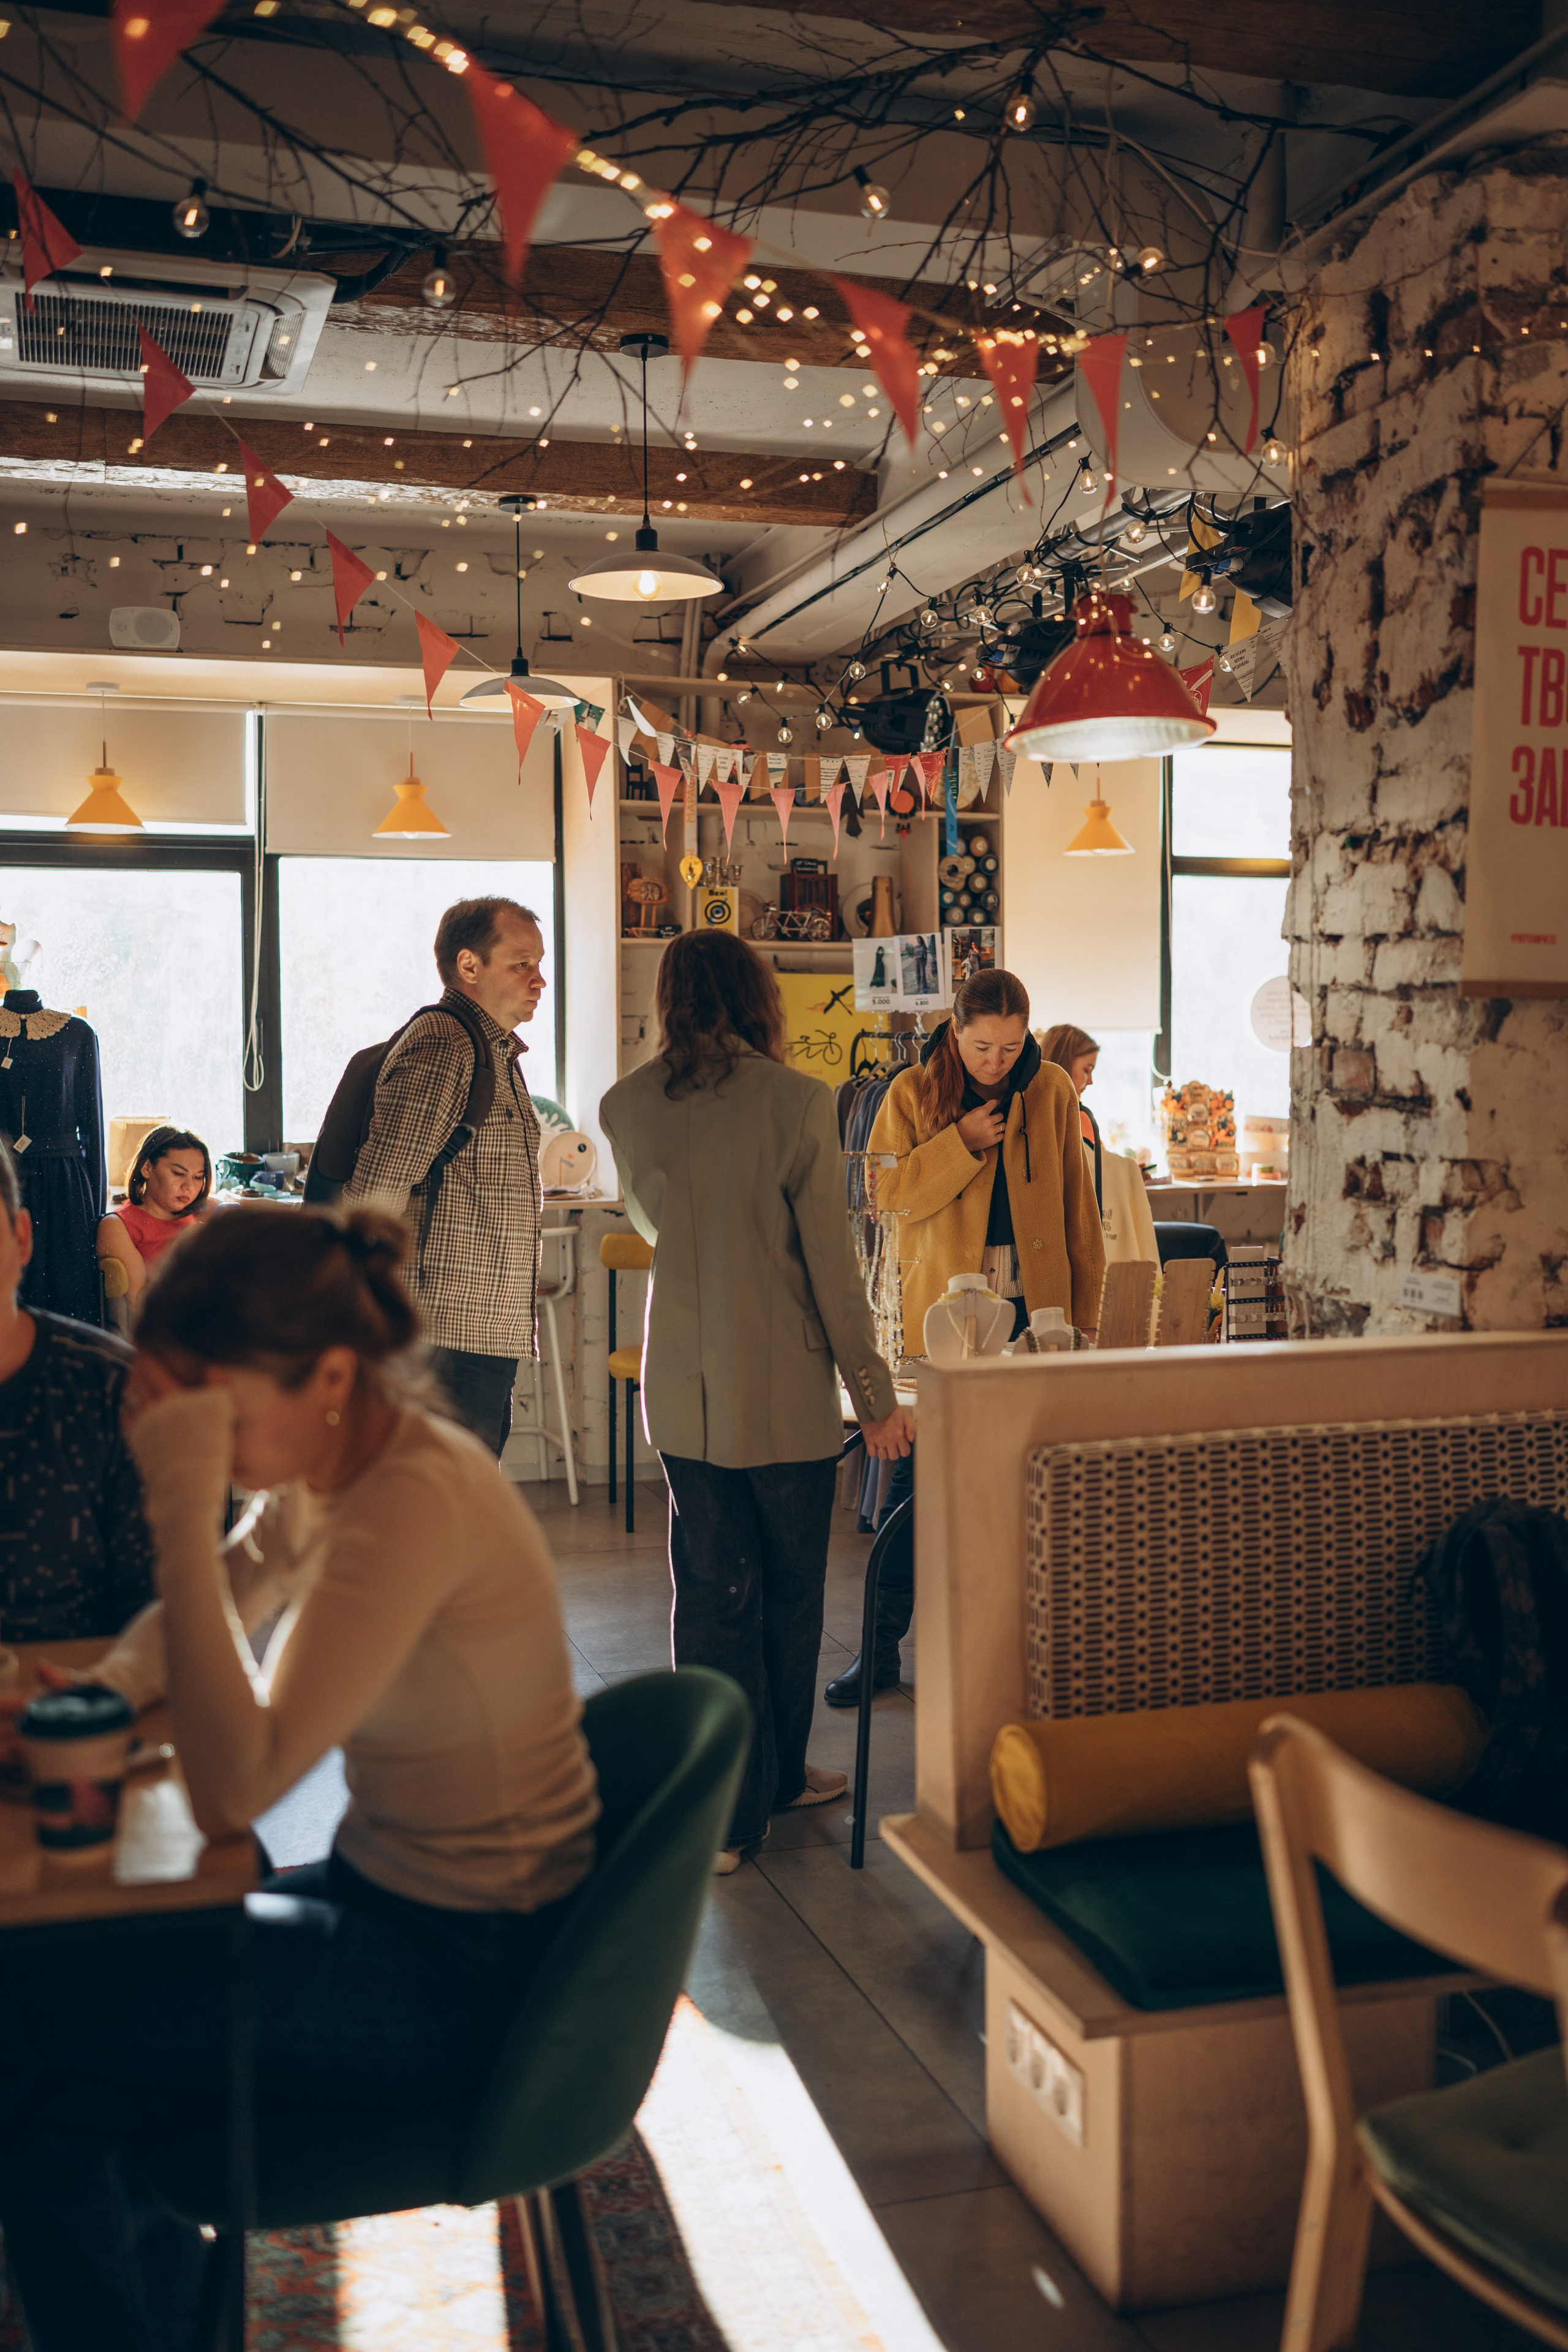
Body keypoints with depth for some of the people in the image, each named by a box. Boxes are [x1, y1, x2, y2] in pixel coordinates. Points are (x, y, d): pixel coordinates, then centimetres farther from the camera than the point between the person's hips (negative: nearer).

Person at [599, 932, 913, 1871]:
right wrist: (874, 1393, -3)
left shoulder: (627, 1106, -1)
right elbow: (831, 1263, -11)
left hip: (682, 1392, 3)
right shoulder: (797, 1102, -13)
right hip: (785, 1390, -3)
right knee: (790, 1591, 15)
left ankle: (724, 1811, 16)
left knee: (711, 1594, 11)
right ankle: (779, 1779, 33)